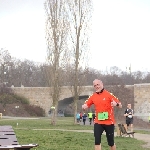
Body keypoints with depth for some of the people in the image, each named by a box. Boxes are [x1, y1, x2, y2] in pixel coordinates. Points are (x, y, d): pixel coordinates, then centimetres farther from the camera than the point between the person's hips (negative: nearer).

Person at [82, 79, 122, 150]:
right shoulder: (93, 96, 3)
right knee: (97, 141, -8)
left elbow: (120, 105, -9)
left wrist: (116, 104, -32)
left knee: (111, 142, 8)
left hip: (109, 122, -2)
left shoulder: (109, 94, -7)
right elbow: (86, 105, 7)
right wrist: (84, 106, -17)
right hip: (98, 122, 2)